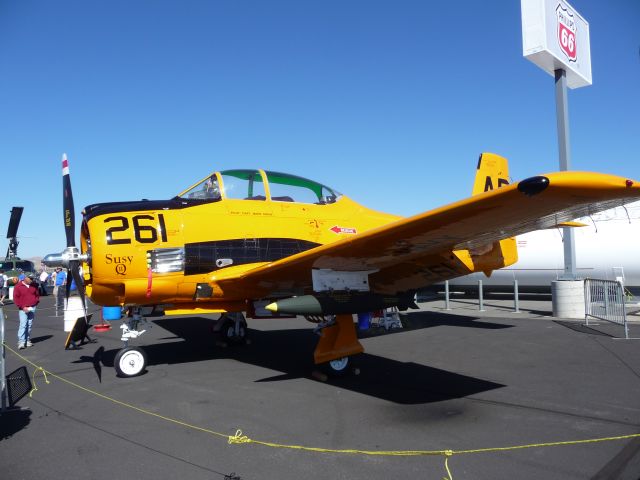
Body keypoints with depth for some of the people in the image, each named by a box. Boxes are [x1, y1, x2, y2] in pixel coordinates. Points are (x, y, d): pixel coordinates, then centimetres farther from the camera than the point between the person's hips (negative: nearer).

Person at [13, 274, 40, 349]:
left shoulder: (34, 286, 8)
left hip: (32, 309, 4)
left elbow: (37, 295, 19)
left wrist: (36, 302, 2)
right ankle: (21, 342, -10)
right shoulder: (18, 286, -4)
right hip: (23, 309, -4)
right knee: (23, 324, -11)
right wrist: (22, 307, -12)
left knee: (29, 325, 6)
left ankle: (27, 340, 13)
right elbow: (16, 298, -5)